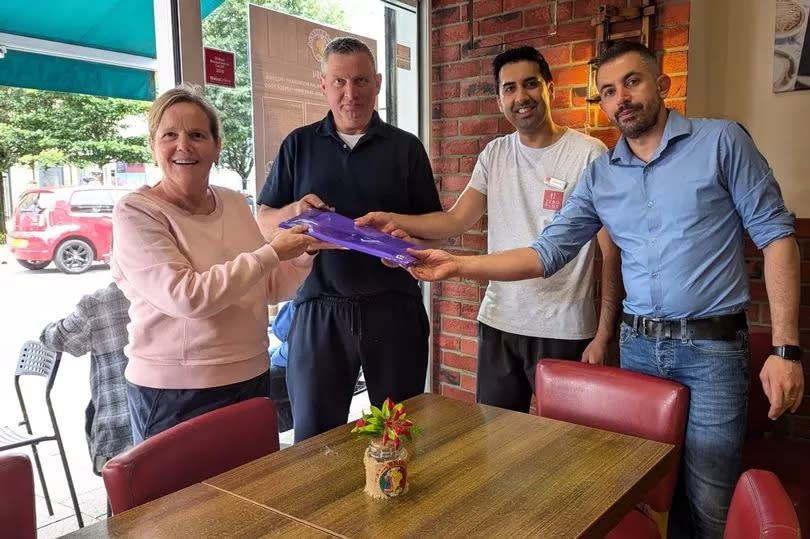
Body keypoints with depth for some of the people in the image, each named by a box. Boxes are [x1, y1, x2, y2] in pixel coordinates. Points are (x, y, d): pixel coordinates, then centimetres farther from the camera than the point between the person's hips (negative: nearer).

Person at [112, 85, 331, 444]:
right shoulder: (135, 212, -11)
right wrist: (272, 252, -20)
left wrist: (306, 251, -6)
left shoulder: (235, 203, 6)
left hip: (252, 378, 6)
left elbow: (270, 289, 12)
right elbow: (186, 296, -24)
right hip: (175, 394, -5)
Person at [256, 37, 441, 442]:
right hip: (319, 309, 0)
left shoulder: (406, 147, 6)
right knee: (314, 436, 6)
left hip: (393, 306, 0)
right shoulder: (298, 145, 8)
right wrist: (292, 212, -14)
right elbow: (264, 223, 8)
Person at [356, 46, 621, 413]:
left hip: (563, 331, -4)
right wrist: (394, 221, -18)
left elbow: (611, 253, -9)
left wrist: (604, 335, -12)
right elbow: (456, 219, -1)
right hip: (498, 323, 5)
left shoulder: (588, 154, -9)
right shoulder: (494, 155, 7)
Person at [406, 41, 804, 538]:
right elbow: (548, 252, 4)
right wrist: (457, 265, -7)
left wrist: (786, 348, -10)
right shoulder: (599, 175, 8)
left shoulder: (721, 141, -3)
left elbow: (776, 233, -4)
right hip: (638, 347, 4)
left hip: (713, 347, -3)